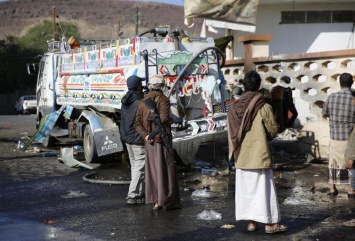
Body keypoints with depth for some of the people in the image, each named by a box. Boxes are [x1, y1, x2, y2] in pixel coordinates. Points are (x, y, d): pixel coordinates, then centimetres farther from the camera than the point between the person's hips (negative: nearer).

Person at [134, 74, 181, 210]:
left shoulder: (142, 102, 9)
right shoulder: (163, 100, -8)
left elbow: (137, 124, -1)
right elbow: (164, 118, -24)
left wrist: (145, 135, -10)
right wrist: (170, 121, -4)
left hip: (149, 142, 6)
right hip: (162, 139, -5)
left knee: (152, 171, 10)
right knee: (166, 170, 2)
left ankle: (156, 201, 13)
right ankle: (167, 201, 5)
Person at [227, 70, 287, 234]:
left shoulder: (234, 107, 0)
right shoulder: (264, 106, -11)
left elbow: (231, 133, 5)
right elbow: (273, 130, -5)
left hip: (242, 156, 4)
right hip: (259, 154, -4)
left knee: (246, 188, 10)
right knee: (263, 188, 2)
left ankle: (251, 222, 14)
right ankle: (270, 223, 6)